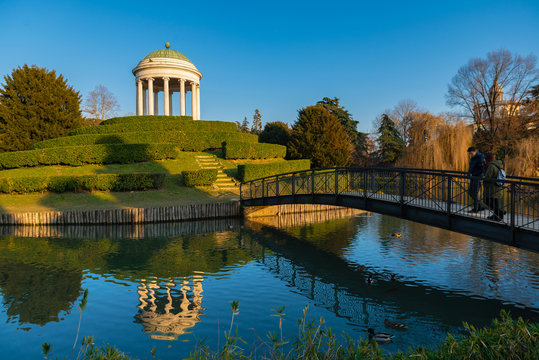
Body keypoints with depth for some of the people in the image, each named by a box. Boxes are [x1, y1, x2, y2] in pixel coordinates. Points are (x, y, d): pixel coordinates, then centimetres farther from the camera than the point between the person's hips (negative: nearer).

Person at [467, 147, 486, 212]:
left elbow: (481, 169, -18)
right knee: (470, 192, 10)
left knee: (475, 193, -3)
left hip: (478, 177, -9)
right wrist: (469, 173, 3)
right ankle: (481, 206, 20)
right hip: (473, 177, 9)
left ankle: (475, 208, 9)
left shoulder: (480, 158, -15)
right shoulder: (472, 158, 10)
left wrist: (473, 174, -16)